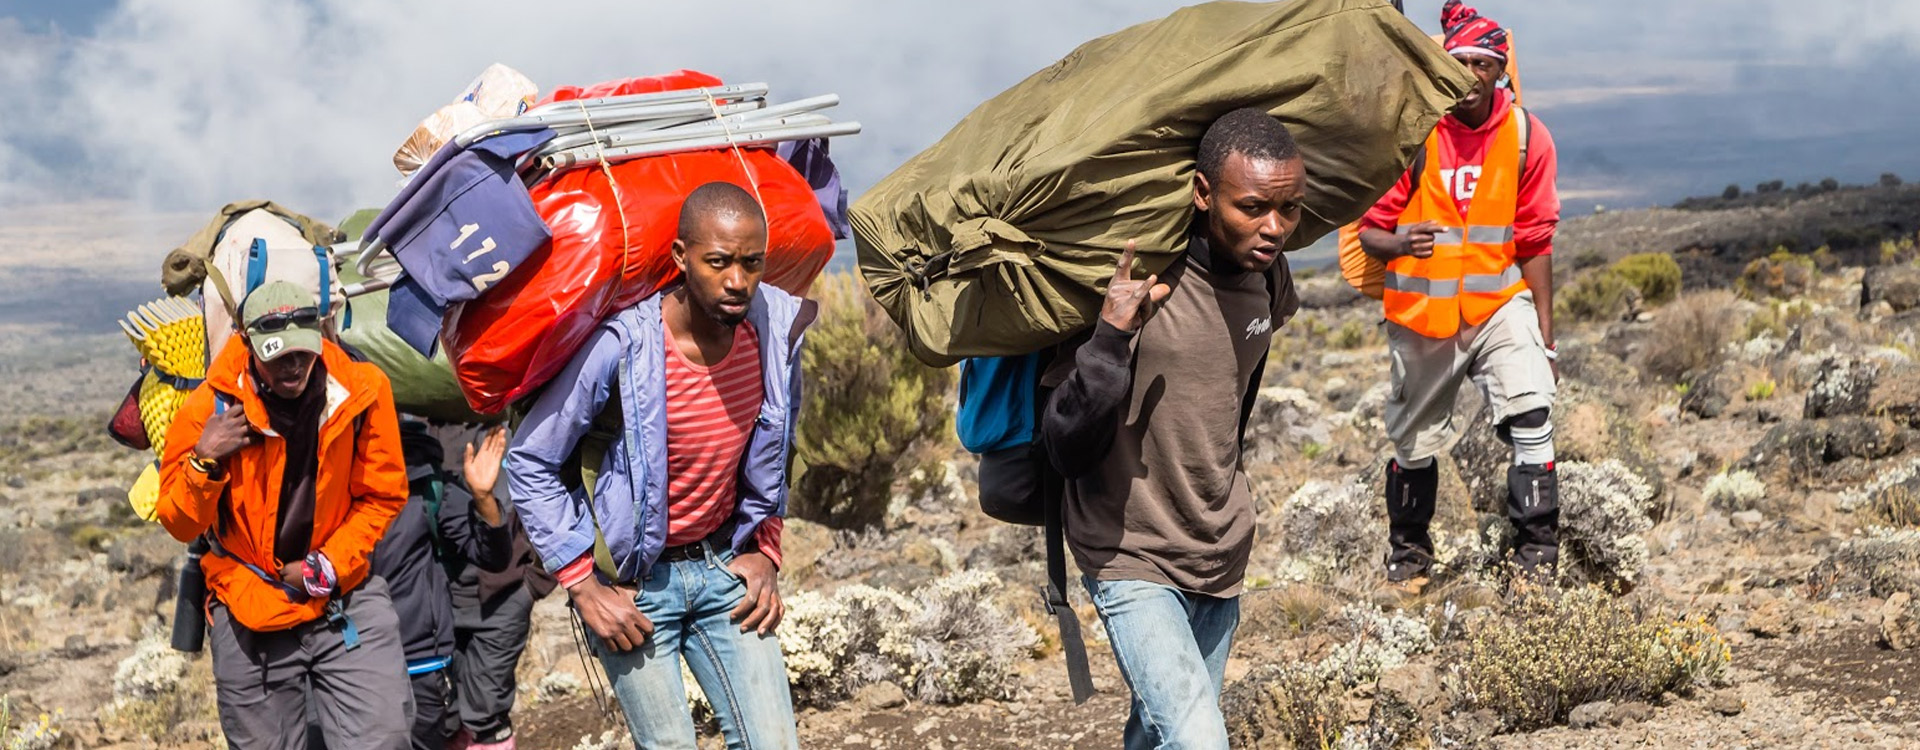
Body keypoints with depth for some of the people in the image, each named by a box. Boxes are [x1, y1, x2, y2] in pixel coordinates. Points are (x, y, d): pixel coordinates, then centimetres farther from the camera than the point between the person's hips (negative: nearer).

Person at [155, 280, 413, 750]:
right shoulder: (212, 407, -11)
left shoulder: (361, 392, -8)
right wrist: (204, 462, -22)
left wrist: (328, 568, -8)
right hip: (249, 611, 0)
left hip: (344, 597, 0)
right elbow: (180, 525, -4)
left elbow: (382, 497, 3)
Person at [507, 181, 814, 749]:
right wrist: (583, 585, -14)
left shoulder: (776, 329, -7)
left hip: (723, 568, 4)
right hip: (634, 583, -4)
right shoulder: (625, 346, -22)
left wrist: (764, 551, 8)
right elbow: (530, 462, -14)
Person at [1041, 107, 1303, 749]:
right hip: (1132, 561, -6)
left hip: (1222, 554, 7)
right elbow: (1066, 451, -24)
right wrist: (1111, 337, -38)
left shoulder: (1268, 277, -2)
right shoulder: (1139, 282, -22)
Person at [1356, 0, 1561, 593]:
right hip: (1422, 315, -1)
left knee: (1531, 419, -18)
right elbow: (1369, 231, -6)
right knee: (1414, 443, 12)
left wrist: (1545, 334, 5)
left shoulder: (1526, 136, -4)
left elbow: (1534, 244, 4)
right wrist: (1399, 245, -31)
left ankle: (1537, 557, -9)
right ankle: (1409, 553, 34)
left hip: (1501, 305, 1)